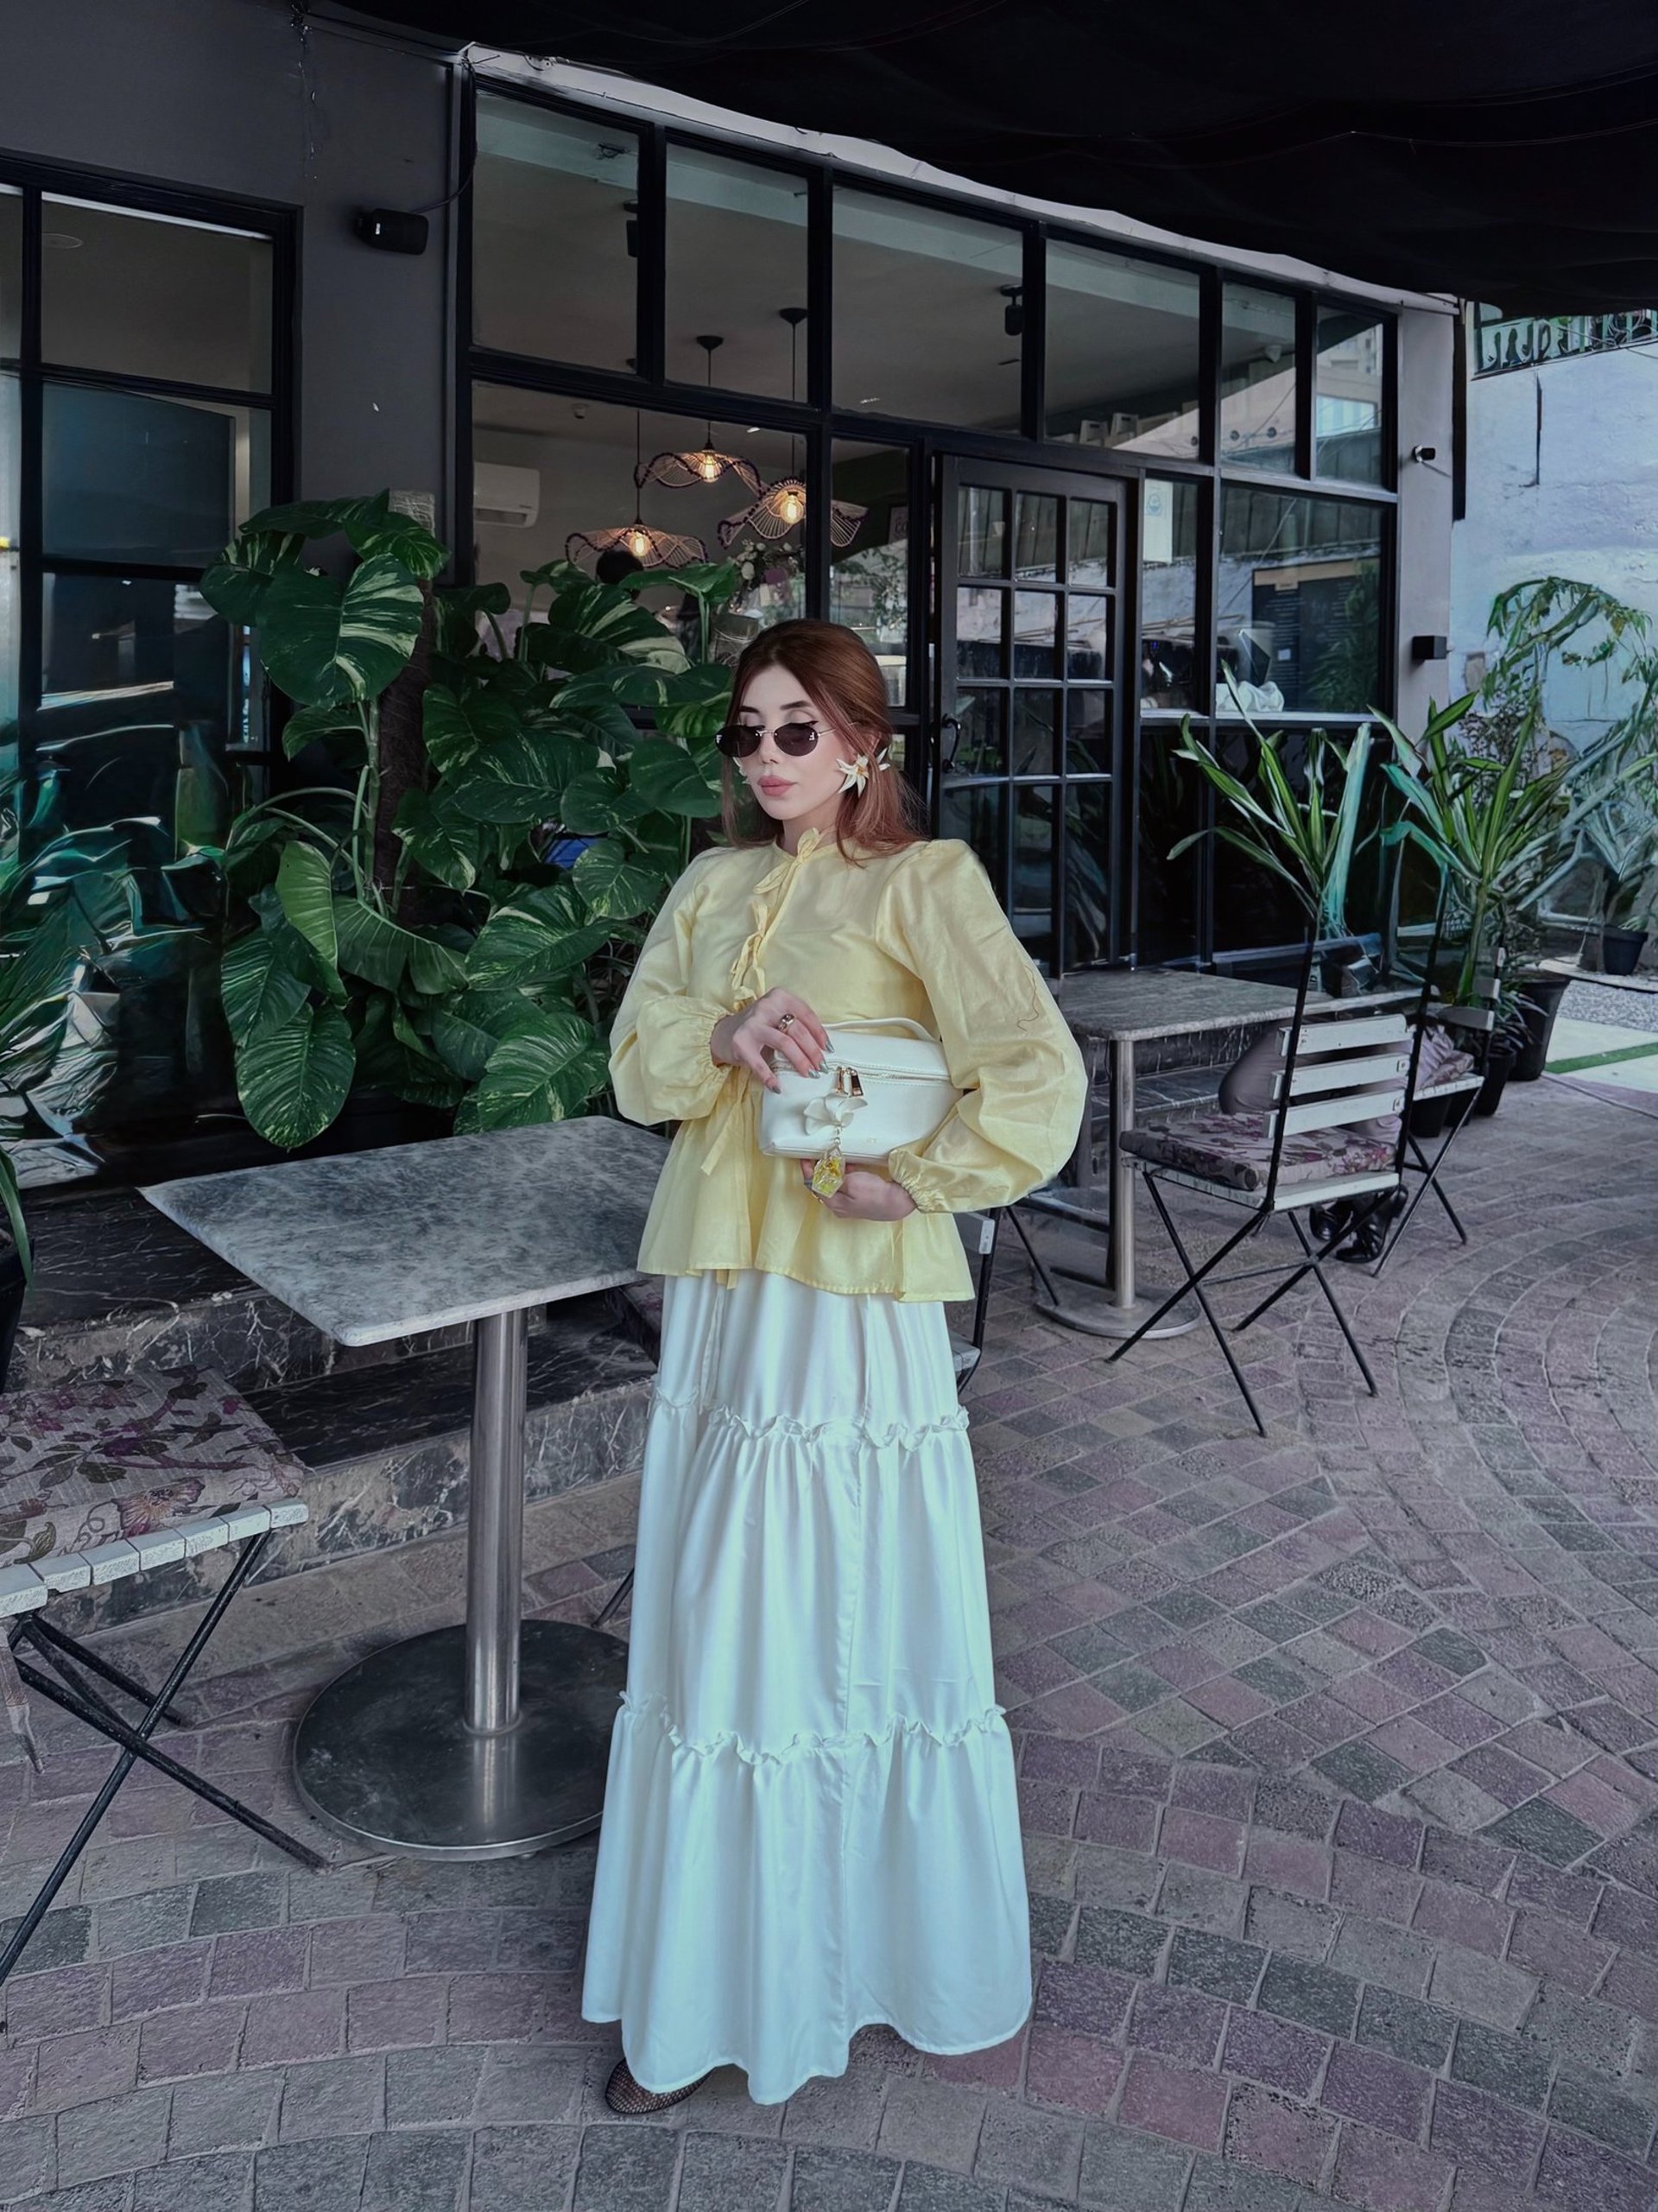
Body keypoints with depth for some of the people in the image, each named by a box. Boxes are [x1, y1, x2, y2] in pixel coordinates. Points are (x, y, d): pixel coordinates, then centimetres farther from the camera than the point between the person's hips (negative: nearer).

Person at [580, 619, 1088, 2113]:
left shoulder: (922, 884, -7)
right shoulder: (714, 886, 12)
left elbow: (1040, 1078, -18)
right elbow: (636, 1066, 5)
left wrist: (913, 1182, -15)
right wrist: (729, 1033, -13)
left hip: (854, 1300, -6)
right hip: (719, 1290, 6)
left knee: (858, 1621, 4)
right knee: (719, 1632, 13)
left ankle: (895, 1945, 28)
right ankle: (714, 1984, 30)